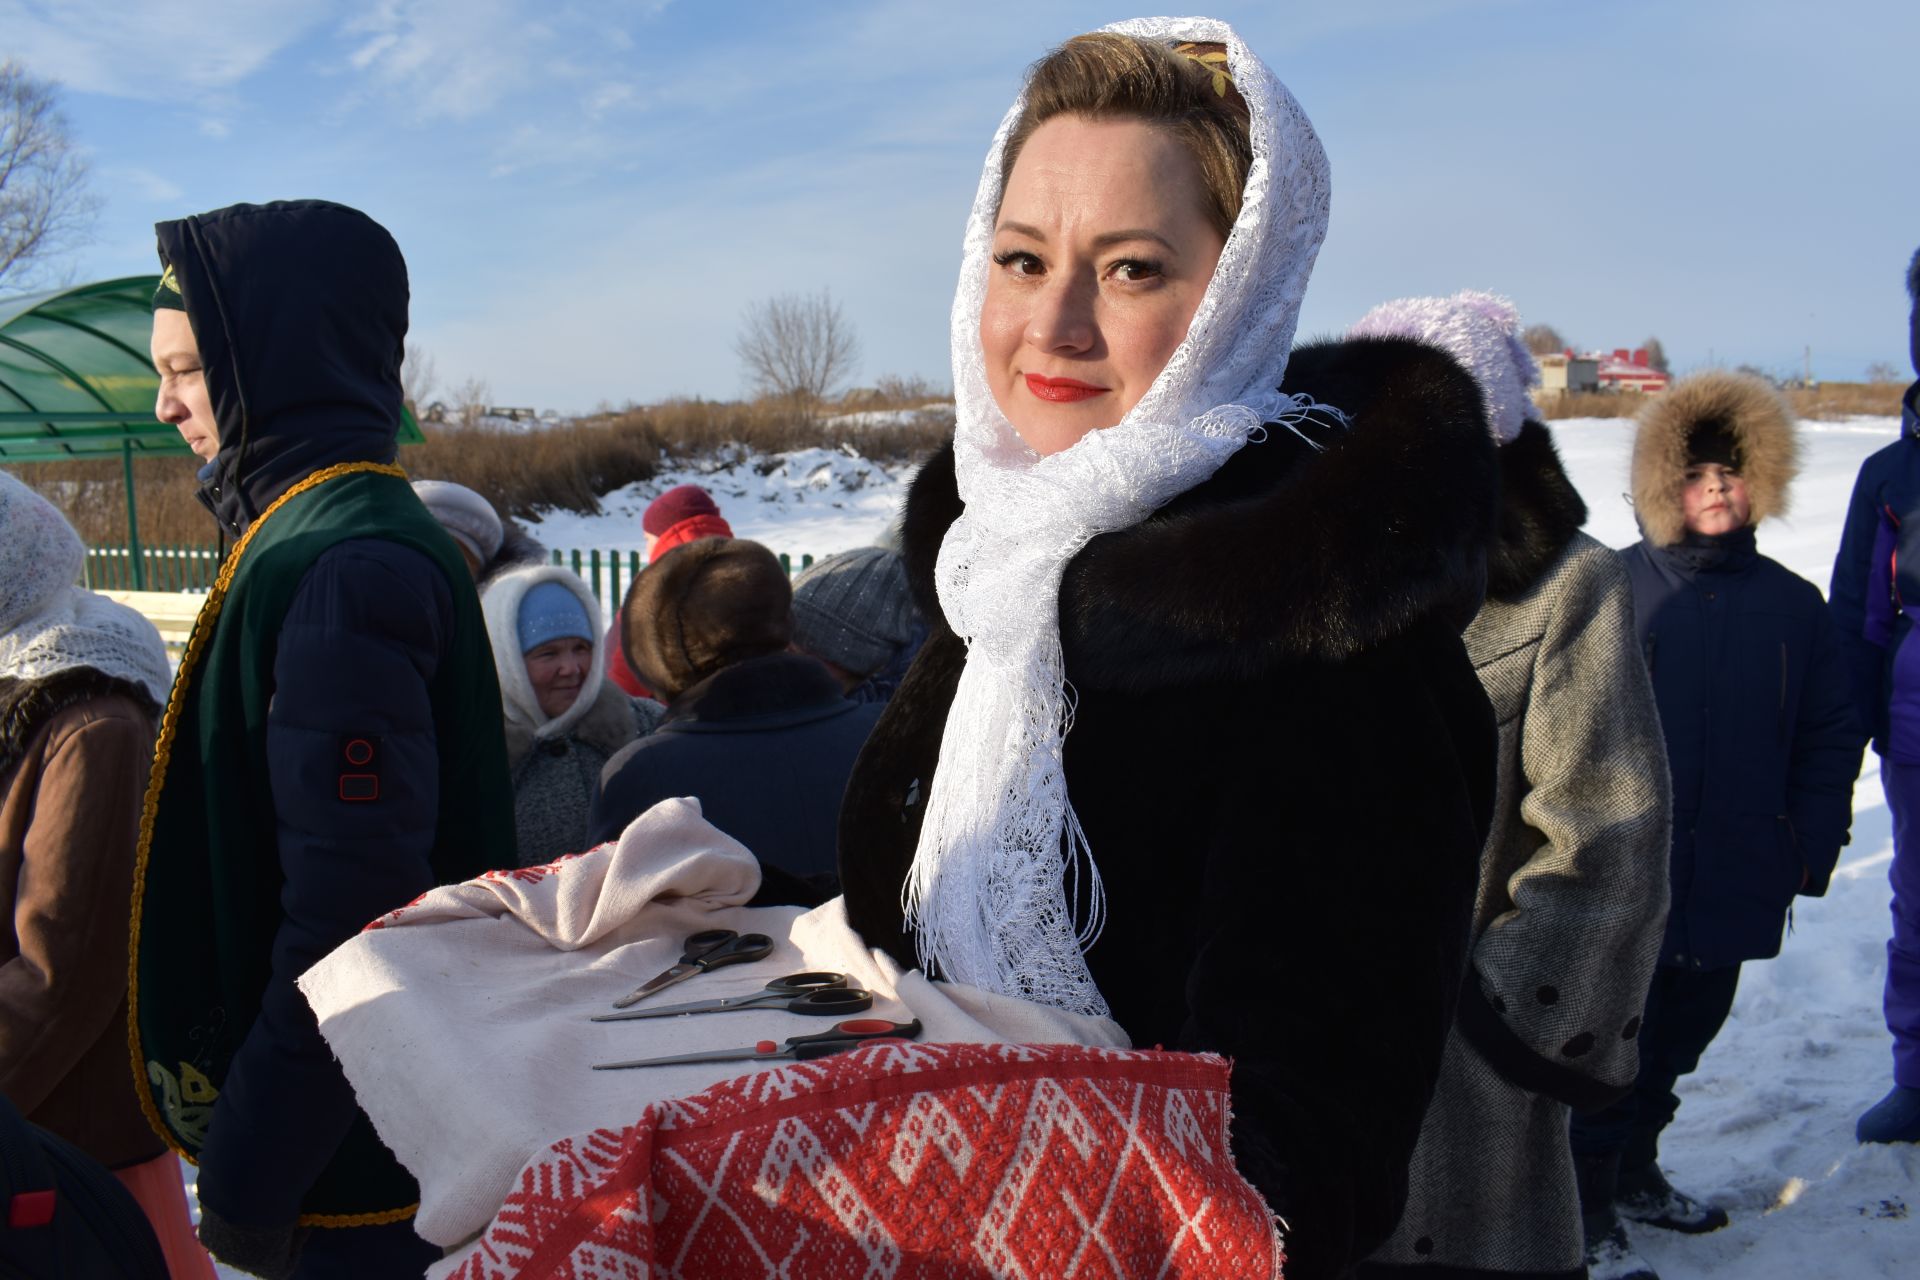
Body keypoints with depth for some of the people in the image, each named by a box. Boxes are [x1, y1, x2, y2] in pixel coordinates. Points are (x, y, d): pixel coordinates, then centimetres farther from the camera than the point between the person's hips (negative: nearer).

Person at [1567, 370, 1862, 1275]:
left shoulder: (1793, 606, 6)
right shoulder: (1617, 586, -6)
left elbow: (1831, 739, 12)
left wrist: (1812, 849, 4)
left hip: (1733, 878, 5)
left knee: (1682, 1033, 18)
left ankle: (1634, 1172, 37)